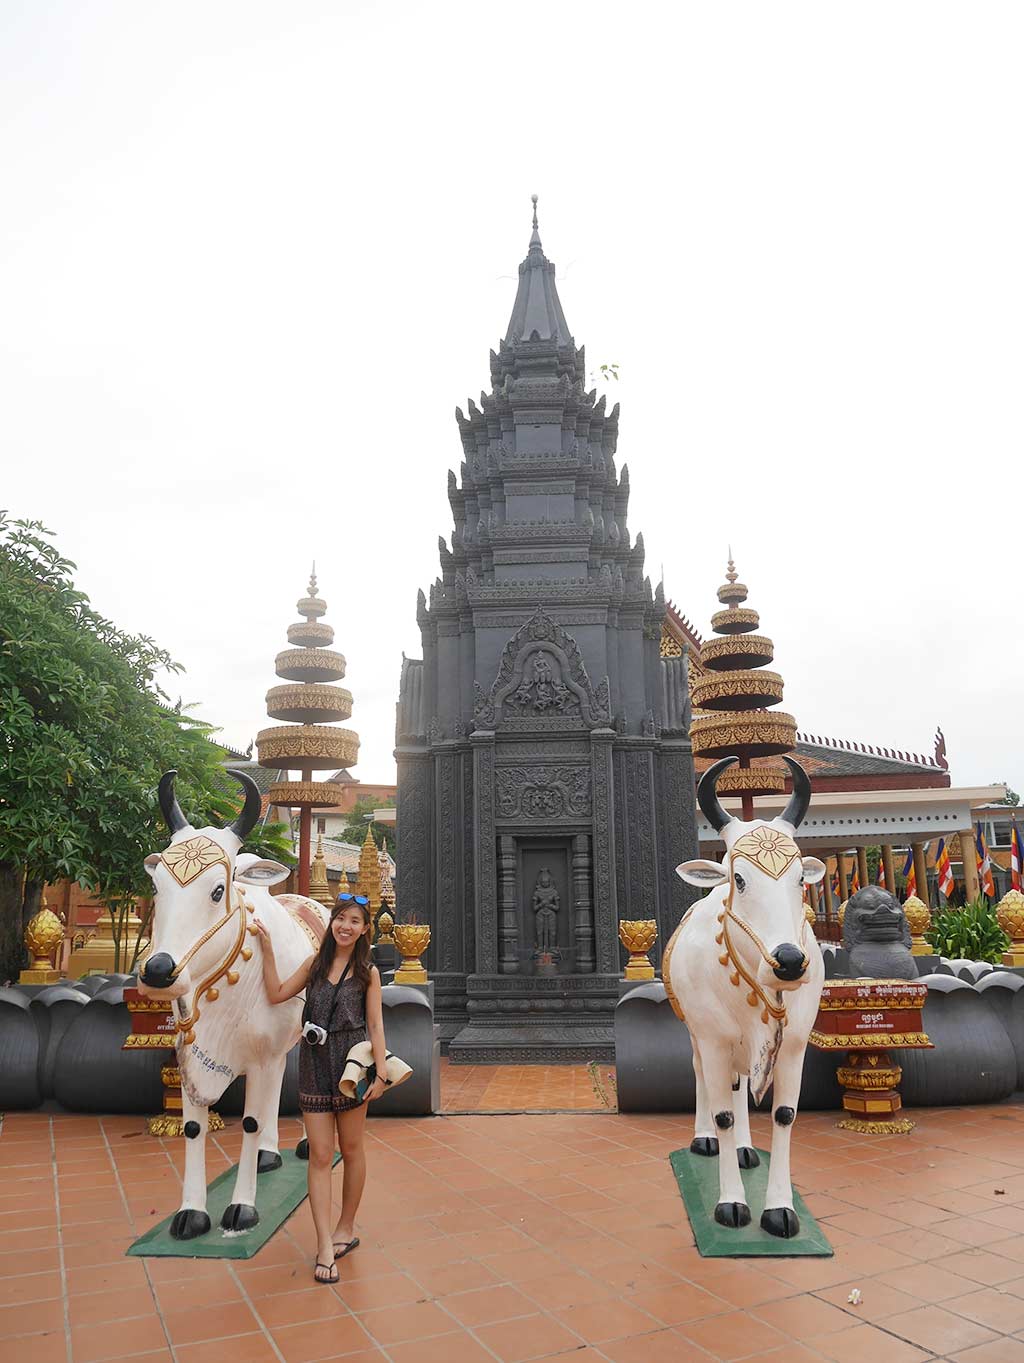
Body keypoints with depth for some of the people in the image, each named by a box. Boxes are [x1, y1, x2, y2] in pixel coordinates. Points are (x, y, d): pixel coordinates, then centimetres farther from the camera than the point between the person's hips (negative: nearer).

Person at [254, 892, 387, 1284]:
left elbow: (375, 1025, -2)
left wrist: (381, 1072, -10)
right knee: (320, 1155, -1)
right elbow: (277, 993, 3)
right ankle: (325, 1245, 2)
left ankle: (346, 1227, 29)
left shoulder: (367, 972, 0)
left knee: (351, 1150, 12)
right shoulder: (315, 964, 6)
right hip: (314, 1064, 2)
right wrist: (267, 949, -1)